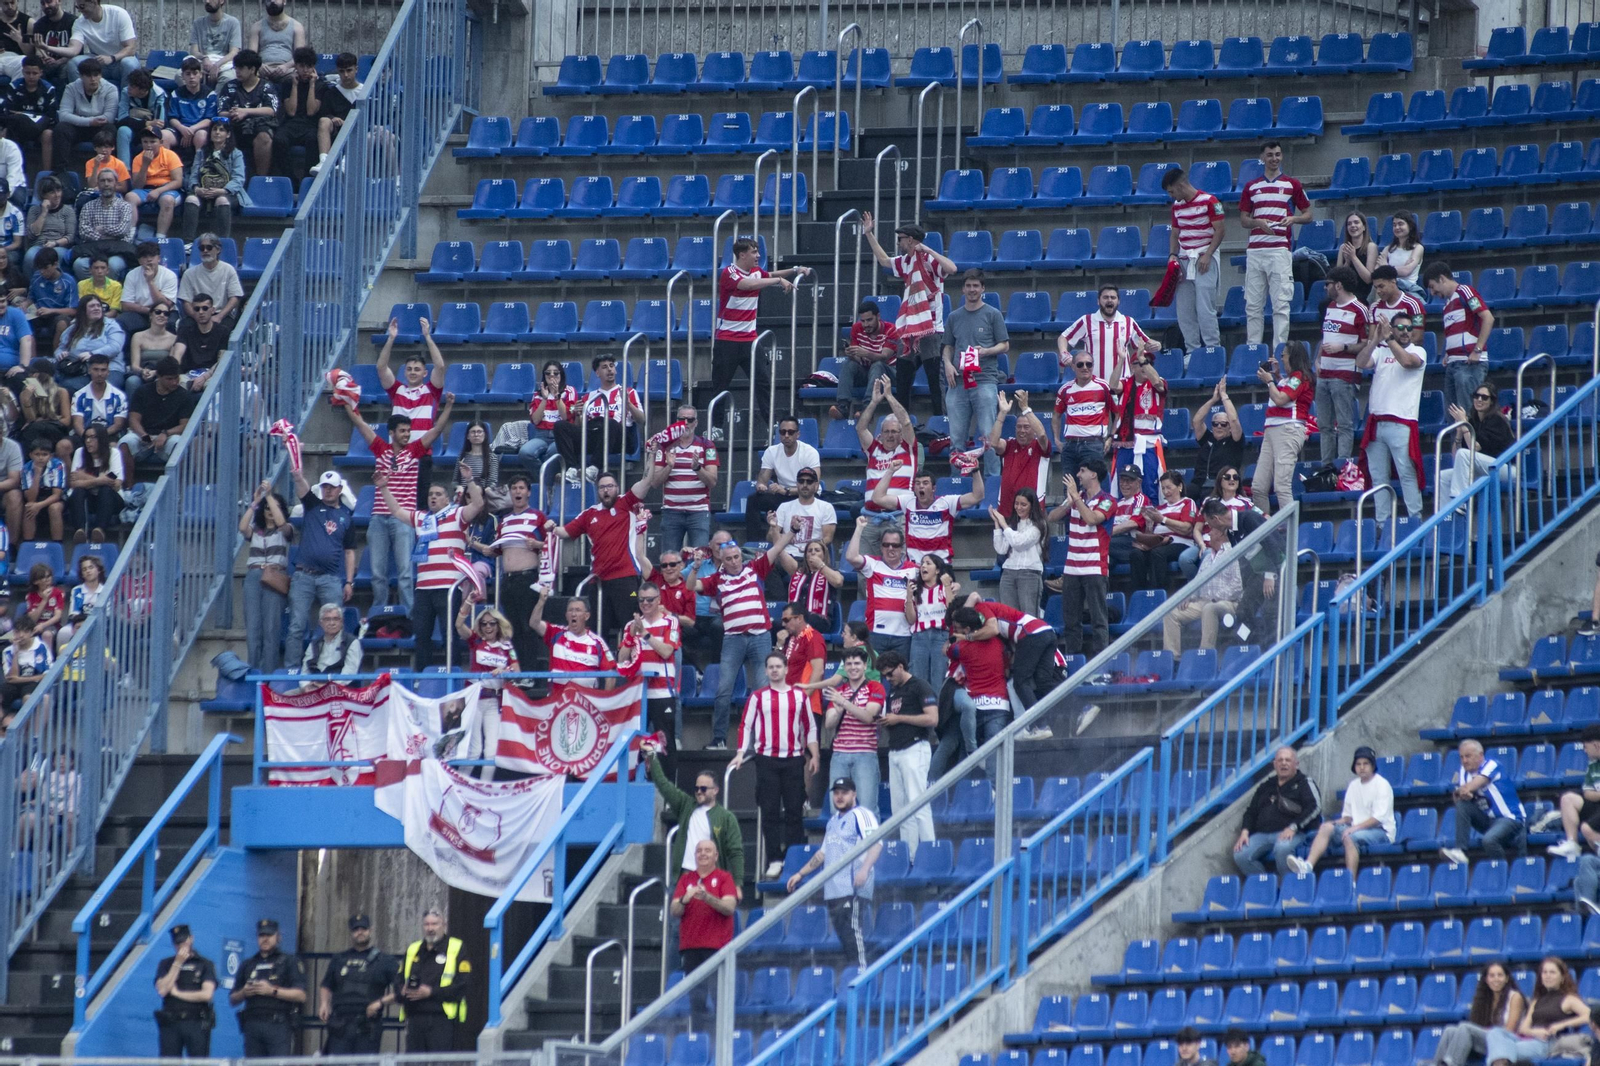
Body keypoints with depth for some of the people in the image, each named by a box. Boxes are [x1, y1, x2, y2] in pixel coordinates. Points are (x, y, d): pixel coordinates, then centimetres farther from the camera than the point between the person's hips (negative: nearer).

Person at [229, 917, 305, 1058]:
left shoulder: (289, 962, 8)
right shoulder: (247, 965, 21)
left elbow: (301, 995, -3)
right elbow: (232, 1000, 21)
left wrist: (272, 991, -12)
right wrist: (243, 993, -2)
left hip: (278, 1025, -4)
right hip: (252, 1024, 4)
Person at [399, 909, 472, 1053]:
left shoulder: (456, 950, 2)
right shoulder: (412, 950, 19)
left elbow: (463, 986, -7)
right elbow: (399, 981, 22)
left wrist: (431, 992, -14)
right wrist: (404, 991, -4)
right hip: (415, 1018, 5)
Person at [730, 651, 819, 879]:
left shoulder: (799, 696, 8)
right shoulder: (758, 697, 5)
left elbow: (810, 727, 12)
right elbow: (746, 725, 5)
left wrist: (814, 755, 7)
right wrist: (741, 753, -5)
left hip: (793, 759, 1)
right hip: (767, 759, -1)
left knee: (794, 811, 0)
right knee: (770, 812, -2)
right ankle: (774, 860, 1)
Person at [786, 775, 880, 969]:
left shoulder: (861, 815, -3)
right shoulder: (833, 821, 24)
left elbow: (876, 844, -15)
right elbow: (823, 852, 33)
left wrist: (865, 869, -30)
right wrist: (801, 874, 31)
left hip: (853, 889, -8)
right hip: (833, 891, 8)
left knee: (853, 931, -17)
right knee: (842, 935, 4)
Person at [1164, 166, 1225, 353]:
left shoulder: (1209, 202, -7)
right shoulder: (1177, 206, 13)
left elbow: (1219, 230, -8)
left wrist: (1207, 255, -15)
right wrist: (1173, 255, 3)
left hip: (1204, 261, -7)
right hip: (1184, 261, 7)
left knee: (1205, 308, -10)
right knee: (1184, 309, 4)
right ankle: (1192, 350, 10)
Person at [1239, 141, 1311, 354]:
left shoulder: (1292, 184, 8)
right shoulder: (1251, 187, 14)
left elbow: (1307, 214, 11)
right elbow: (1243, 219, 14)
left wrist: (1293, 219, -10)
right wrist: (1258, 222, -7)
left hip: (1280, 248, -3)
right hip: (1255, 249, 3)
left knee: (1281, 303, -7)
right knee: (1253, 303, 3)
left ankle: (1280, 348, -7)